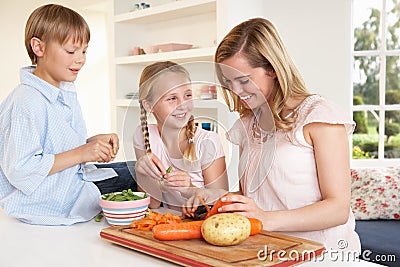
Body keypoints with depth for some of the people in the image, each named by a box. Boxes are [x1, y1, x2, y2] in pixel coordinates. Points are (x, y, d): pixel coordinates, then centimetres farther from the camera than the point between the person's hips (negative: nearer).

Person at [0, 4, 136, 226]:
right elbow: (19, 170, -28)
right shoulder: (27, 102, -23)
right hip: (44, 201, -9)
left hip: (74, 179, 10)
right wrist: (81, 153, -26)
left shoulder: (66, 93, 7)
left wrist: (93, 143, -4)